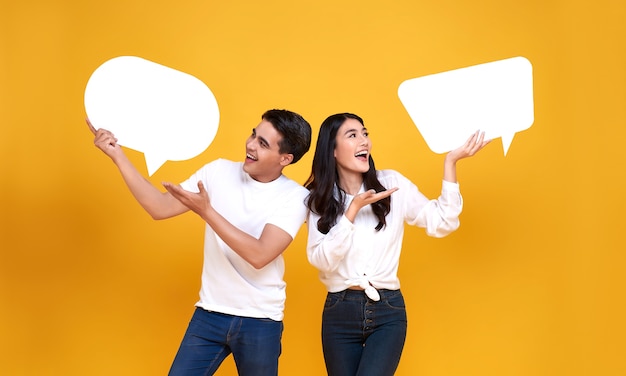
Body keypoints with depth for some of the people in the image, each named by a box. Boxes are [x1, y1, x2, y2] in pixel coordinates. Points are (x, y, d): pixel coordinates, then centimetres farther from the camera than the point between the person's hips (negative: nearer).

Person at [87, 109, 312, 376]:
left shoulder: (295, 197, -11)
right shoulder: (219, 172, -1)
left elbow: (259, 255, -23)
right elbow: (160, 208, -3)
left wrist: (206, 211, -28)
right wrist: (117, 155, -9)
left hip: (259, 321, -2)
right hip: (209, 313, 3)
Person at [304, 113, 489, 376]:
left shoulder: (391, 183, 0)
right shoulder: (318, 200, 0)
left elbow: (441, 223, -5)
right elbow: (321, 260, -11)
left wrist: (450, 161, -11)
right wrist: (353, 210, -17)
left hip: (388, 312, -1)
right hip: (339, 313, 1)